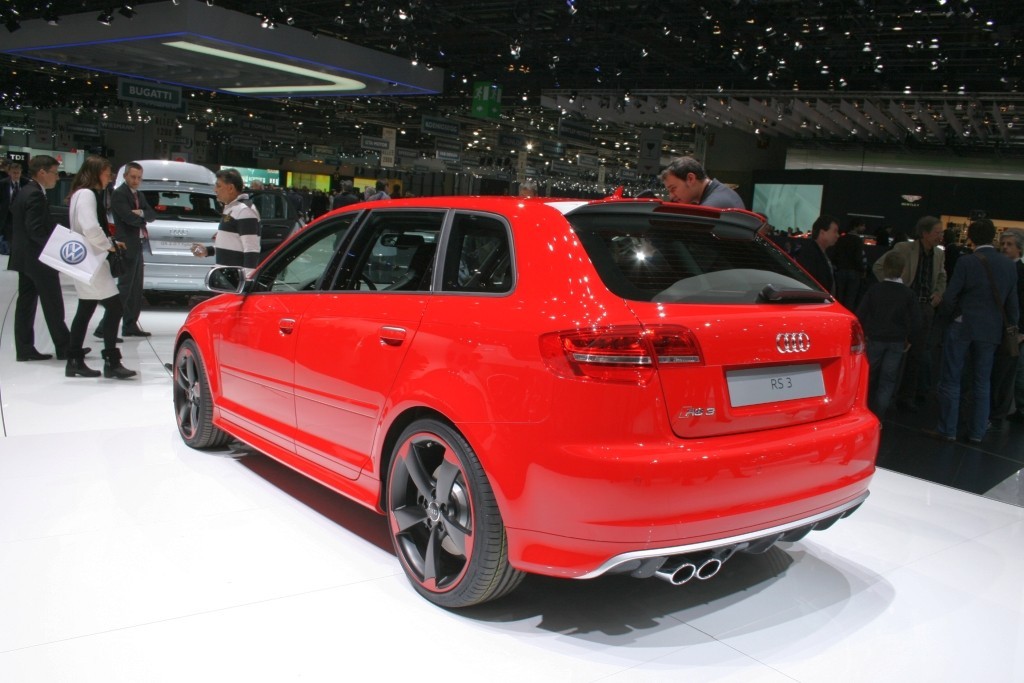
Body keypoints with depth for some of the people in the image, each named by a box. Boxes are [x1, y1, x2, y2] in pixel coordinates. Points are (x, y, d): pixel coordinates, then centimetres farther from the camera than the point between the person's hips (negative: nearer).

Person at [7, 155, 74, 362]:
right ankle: (64, 347, 5)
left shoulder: (24, 192, 14)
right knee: (53, 305, -2)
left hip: (24, 258, 10)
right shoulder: (35, 195, -17)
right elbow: (36, 229, -23)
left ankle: (24, 349, 13)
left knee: (26, 303, 10)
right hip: (39, 259, -10)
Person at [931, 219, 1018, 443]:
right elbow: (1012, 303, 7)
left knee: (951, 380, 6)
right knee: (982, 383, 14)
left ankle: (947, 430, 10)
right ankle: (977, 432, 19)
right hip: (991, 331, 4)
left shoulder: (967, 262, -13)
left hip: (963, 327, -4)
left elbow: (948, 298, -12)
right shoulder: (1009, 265, 2)